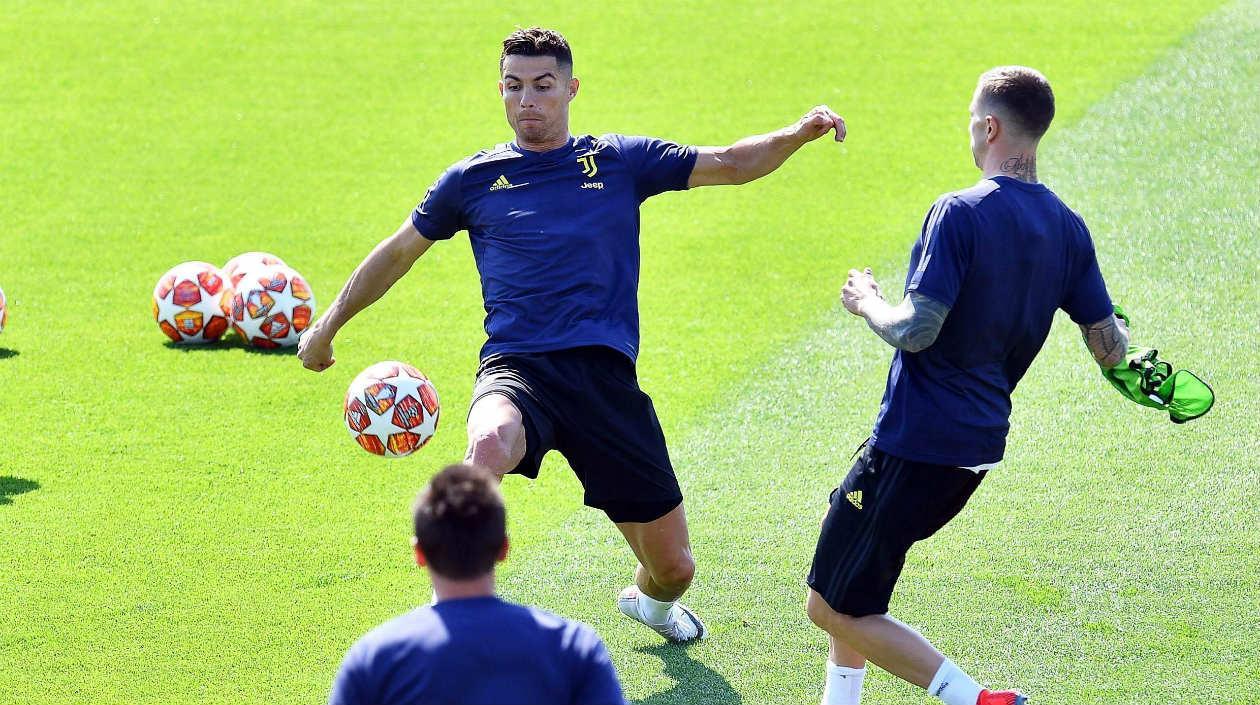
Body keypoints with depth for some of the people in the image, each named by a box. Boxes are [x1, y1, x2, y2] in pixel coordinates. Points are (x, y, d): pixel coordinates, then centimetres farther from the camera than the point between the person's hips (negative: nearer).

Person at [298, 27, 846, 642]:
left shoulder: (620, 162, 13)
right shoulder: (474, 179, 13)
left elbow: (732, 163, 13)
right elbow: (399, 251, 25)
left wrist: (798, 134, -5)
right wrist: (327, 326, 30)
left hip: (605, 376, 2)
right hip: (517, 369, -1)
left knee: (673, 568, 6)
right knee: (490, 446, -42)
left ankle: (650, 600, 45)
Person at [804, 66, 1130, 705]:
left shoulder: (961, 215, -18)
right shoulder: (1067, 228, 4)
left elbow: (915, 330, -25)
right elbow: (1110, 348, 8)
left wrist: (867, 302, -4)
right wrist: (1119, 333, 32)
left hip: (916, 446, -9)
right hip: (980, 443, 9)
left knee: (834, 608, -1)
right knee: (847, 581, 27)